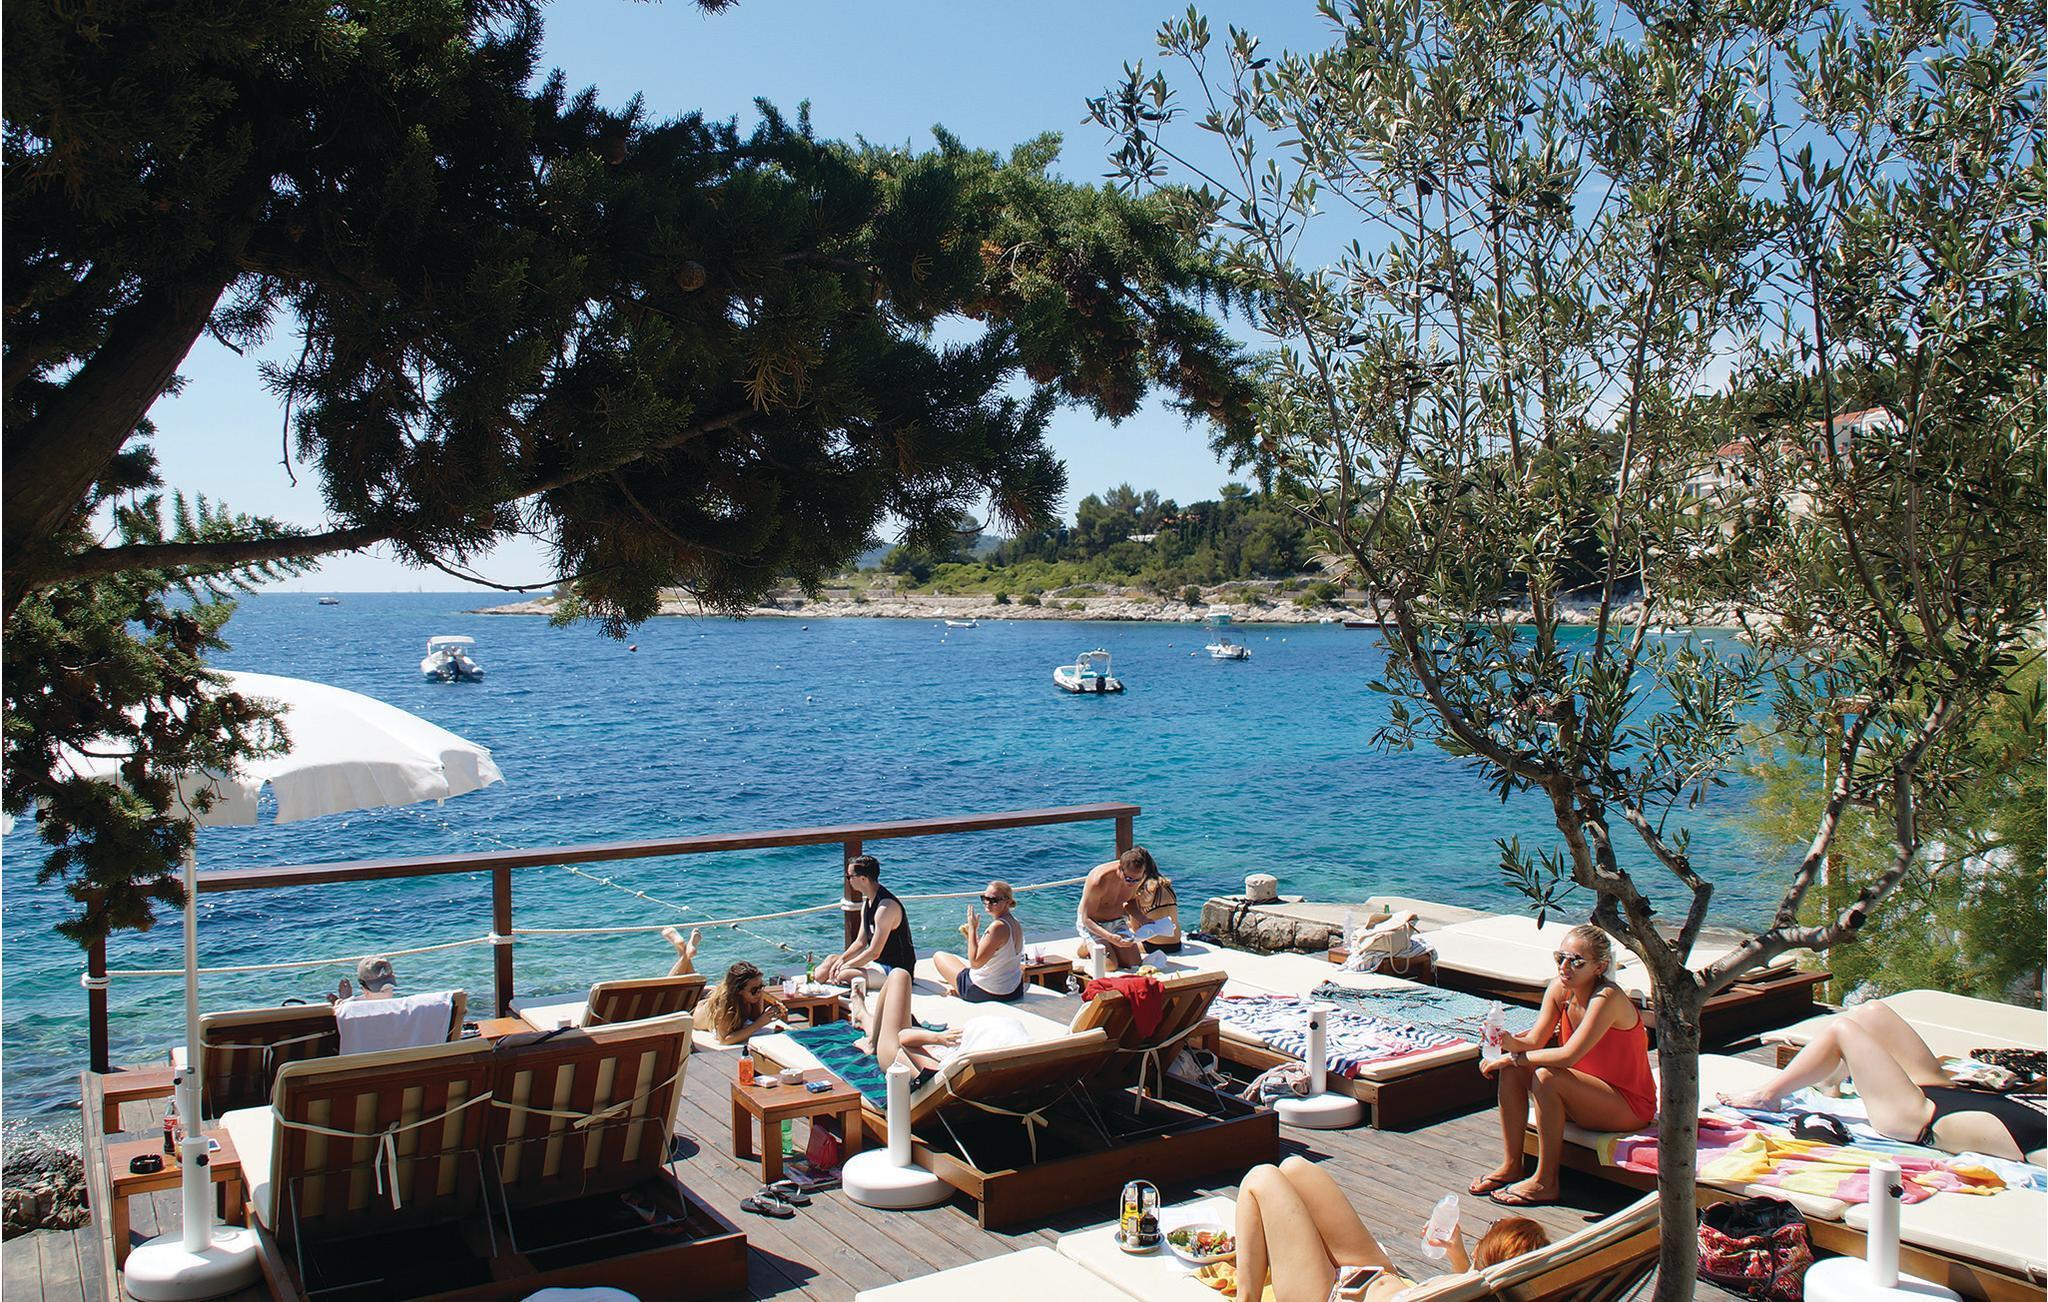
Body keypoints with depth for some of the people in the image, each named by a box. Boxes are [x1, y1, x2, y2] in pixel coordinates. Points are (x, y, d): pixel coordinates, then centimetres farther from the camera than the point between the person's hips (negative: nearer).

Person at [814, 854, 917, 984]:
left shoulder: (886, 906, -24)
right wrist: (841, 960, -3)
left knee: (844, 975, -27)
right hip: (878, 962, 10)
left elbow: (874, 952, -24)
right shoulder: (867, 903, 8)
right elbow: (860, 942, 12)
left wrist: (845, 966, -14)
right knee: (832, 960, 12)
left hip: (895, 969, -10)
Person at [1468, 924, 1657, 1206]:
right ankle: (1510, 1166, -2)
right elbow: (1535, 1040, -5)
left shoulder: (1607, 998, -26)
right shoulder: (1560, 989, -3)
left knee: (1547, 1077, -29)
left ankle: (1545, 1182, -18)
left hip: (1630, 1106, -8)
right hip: (1590, 1092, 8)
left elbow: (1568, 1056, -33)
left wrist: (1513, 1057, -25)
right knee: (1512, 1070, -8)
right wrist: (1510, 1043, -27)